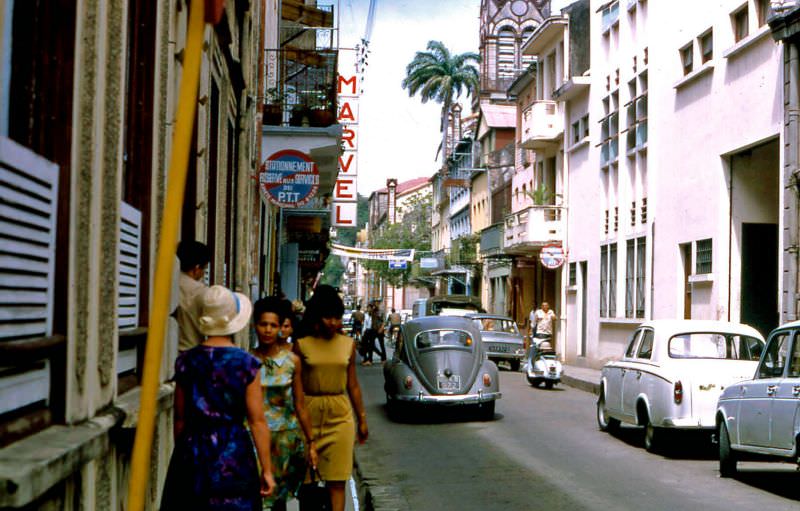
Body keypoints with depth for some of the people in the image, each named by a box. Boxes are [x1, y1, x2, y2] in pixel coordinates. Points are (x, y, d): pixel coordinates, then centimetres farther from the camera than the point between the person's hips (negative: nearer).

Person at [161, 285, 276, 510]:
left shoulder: (186, 361, 0)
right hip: (234, 455, -3)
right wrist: (266, 469, -1)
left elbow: (180, 419, 6)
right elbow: (257, 422, -7)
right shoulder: (246, 363, -8)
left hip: (192, 452, 3)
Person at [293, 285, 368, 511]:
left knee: (336, 481, -1)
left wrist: (362, 420, 13)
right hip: (308, 414, -1)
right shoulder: (301, 345, -1)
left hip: (340, 416, 1)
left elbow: (353, 385, 12)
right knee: (306, 479, 6)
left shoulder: (348, 345, 7)